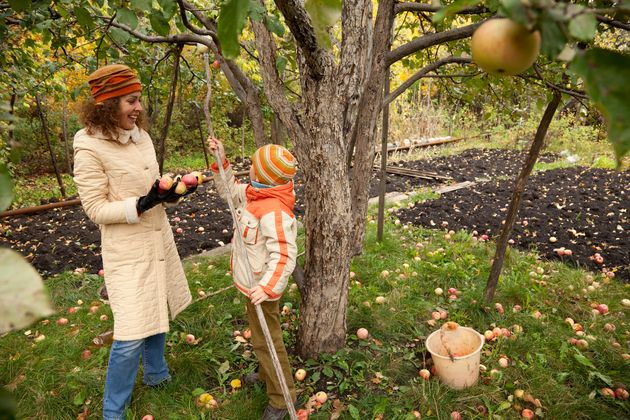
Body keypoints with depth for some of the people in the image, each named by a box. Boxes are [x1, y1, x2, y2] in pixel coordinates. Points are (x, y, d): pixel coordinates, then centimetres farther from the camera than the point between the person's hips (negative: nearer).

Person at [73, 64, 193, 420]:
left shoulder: (141, 135, 2)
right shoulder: (89, 147, -17)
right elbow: (96, 209, -15)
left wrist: (168, 192, -8)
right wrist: (142, 204, -27)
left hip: (159, 239, 7)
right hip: (127, 250, -7)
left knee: (157, 313, 21)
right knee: (131, 336, -3)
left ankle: (156, 373, 46)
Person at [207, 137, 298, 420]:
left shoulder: (274, 212, -32)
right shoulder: (254, 195, -2)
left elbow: (284, 256, -34)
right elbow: (228, 190, 15)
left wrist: (267, 287, -44)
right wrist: (220, 161, 4)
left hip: (262, 287, -10)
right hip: (254, 283, 10)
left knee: (266, 341, 5)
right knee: (261, 335, 28)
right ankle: (266, 374, 51)